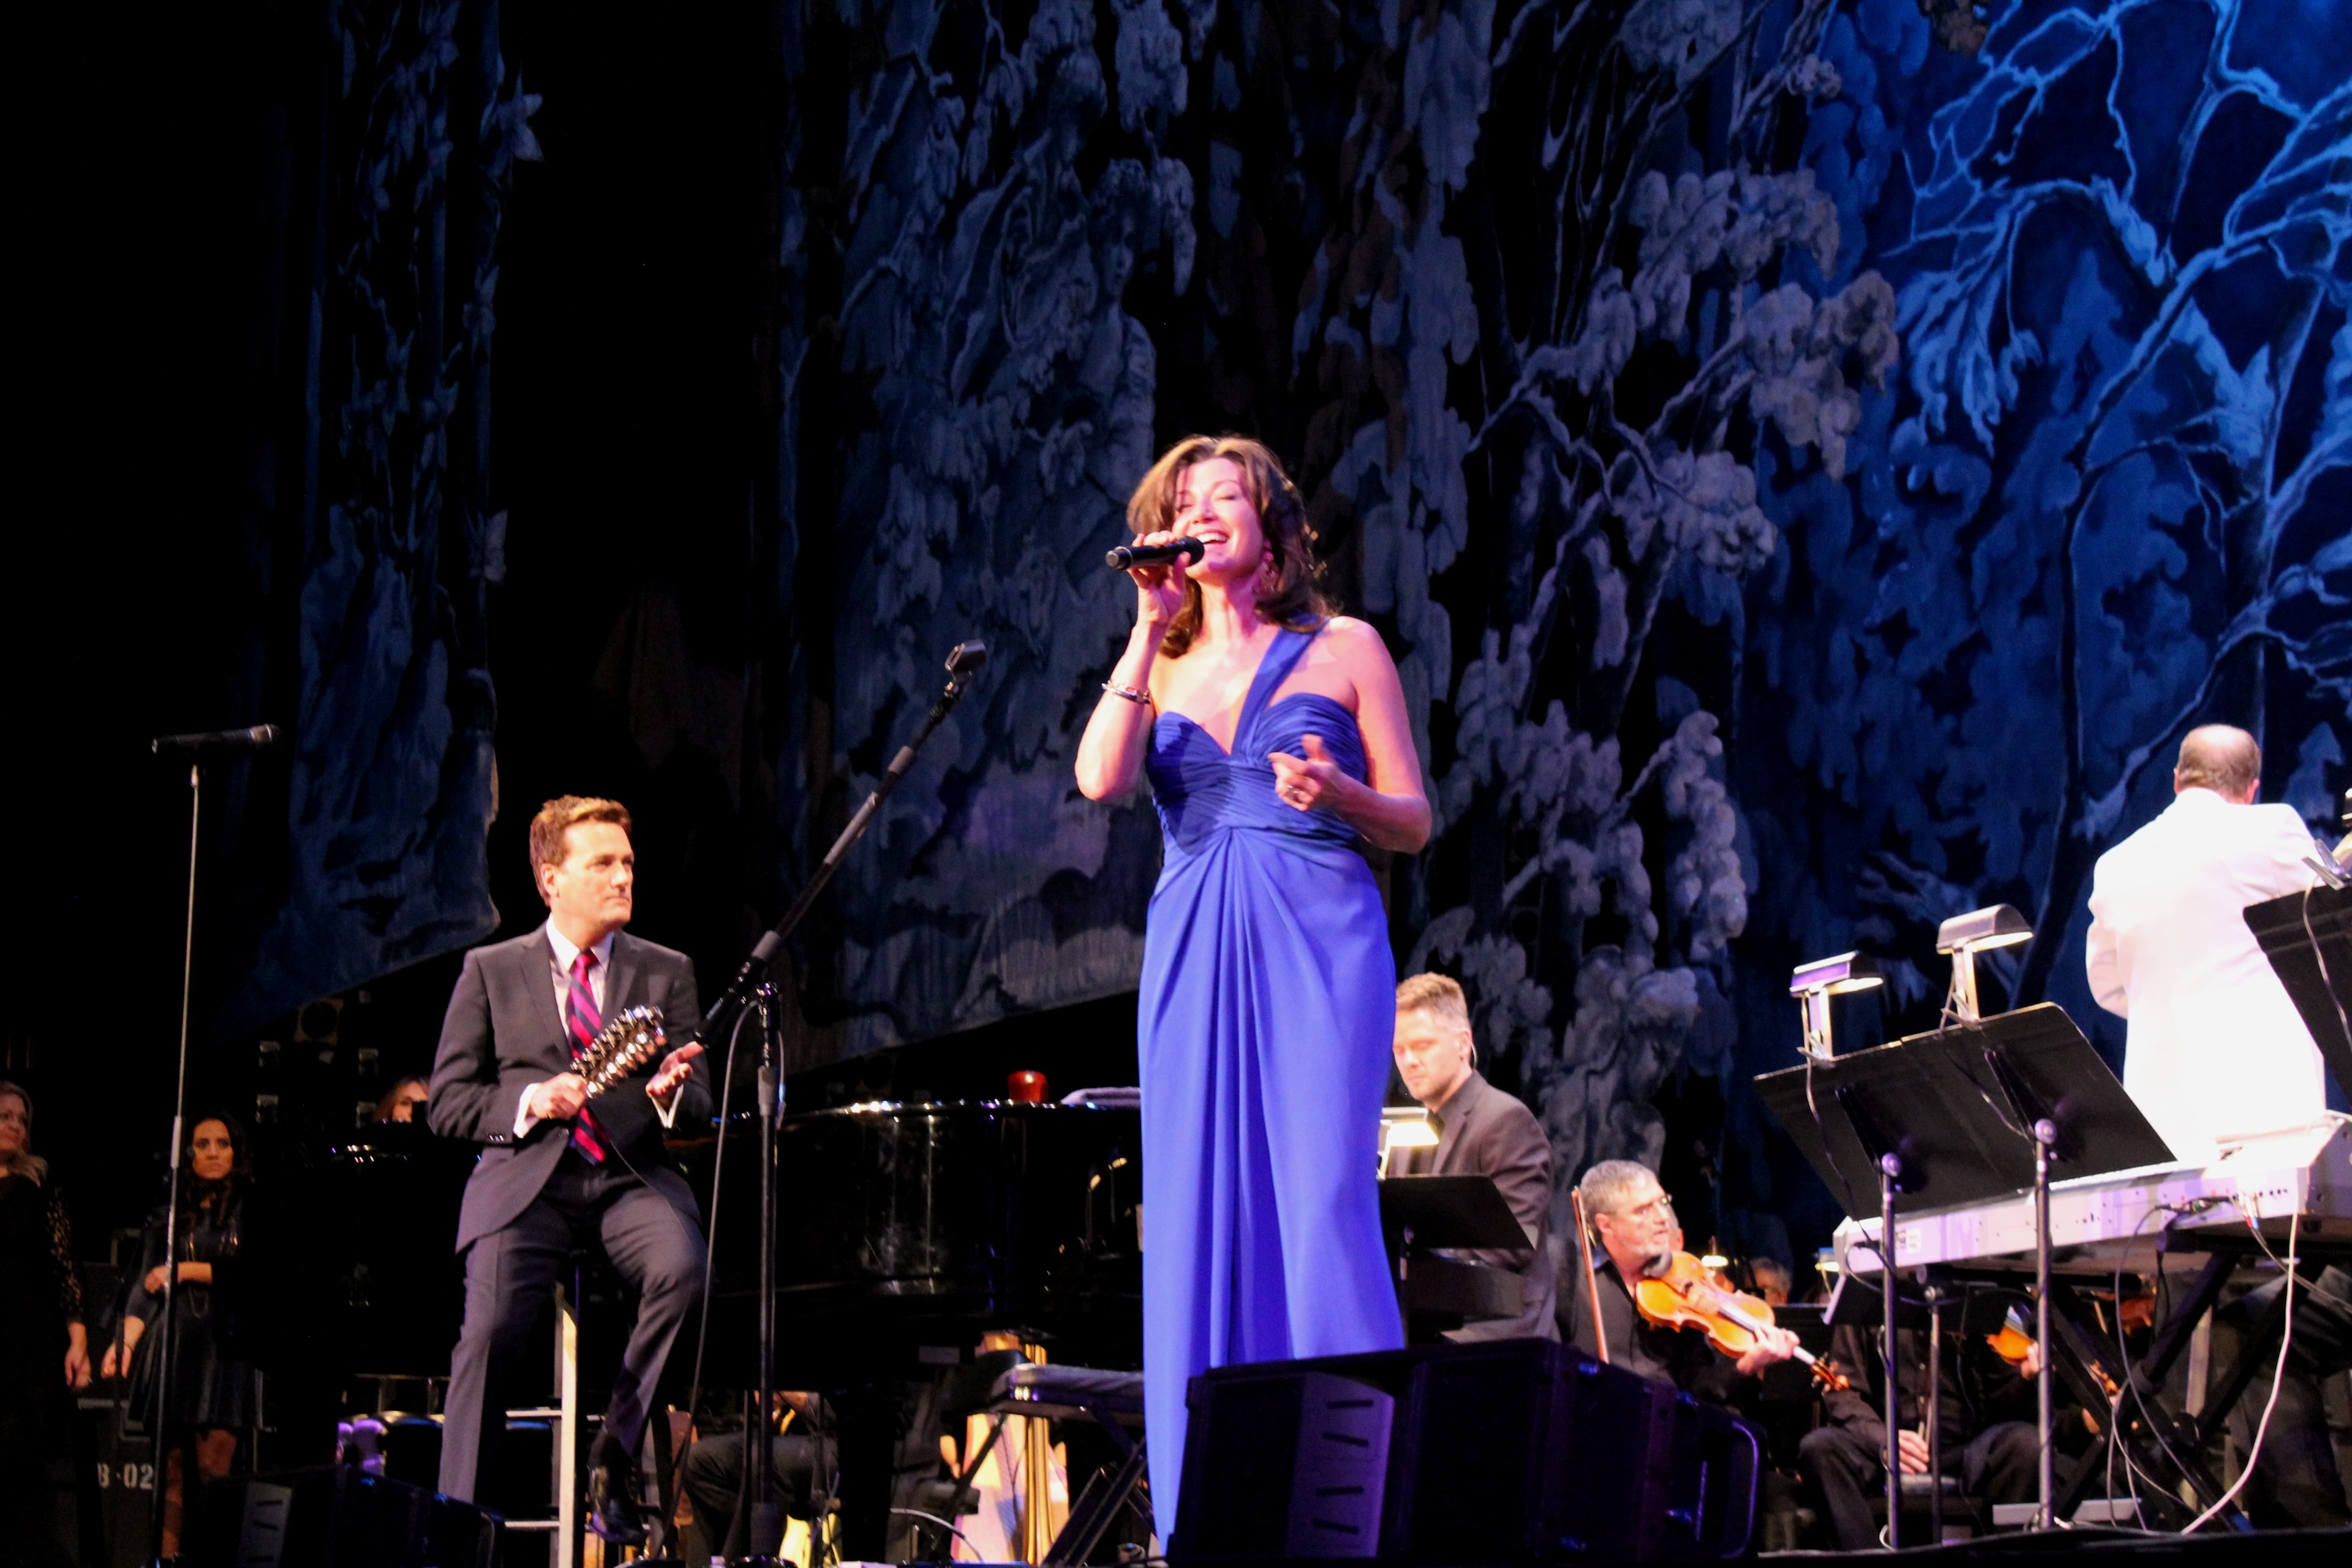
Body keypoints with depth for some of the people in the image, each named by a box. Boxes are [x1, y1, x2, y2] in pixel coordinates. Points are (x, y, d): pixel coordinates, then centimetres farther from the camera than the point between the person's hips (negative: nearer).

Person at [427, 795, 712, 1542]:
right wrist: (527, 1103, -12)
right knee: (490, 1329, -25)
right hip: (525, 1177, -1)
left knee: (683, 1268, -31)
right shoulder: (490, 971, 12)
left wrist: (669, 1092, -14)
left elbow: (701, 1108, 11)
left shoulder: (667, 973, 15)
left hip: (630, 1176, 1)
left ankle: (615, 1456, -13)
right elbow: (446, 1103, 7)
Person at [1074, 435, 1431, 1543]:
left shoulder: (1343, 649, 10)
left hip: (1318, 941, -3)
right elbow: (1100, 780, -3)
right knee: (1199, 1216, -2)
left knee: (1322, 1199, -13)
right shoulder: (1159, 667, 17)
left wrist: (1338, 794, -14)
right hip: (1194, 951, 3)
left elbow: (1414, 824, 7)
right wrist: (1151, 625, -2)